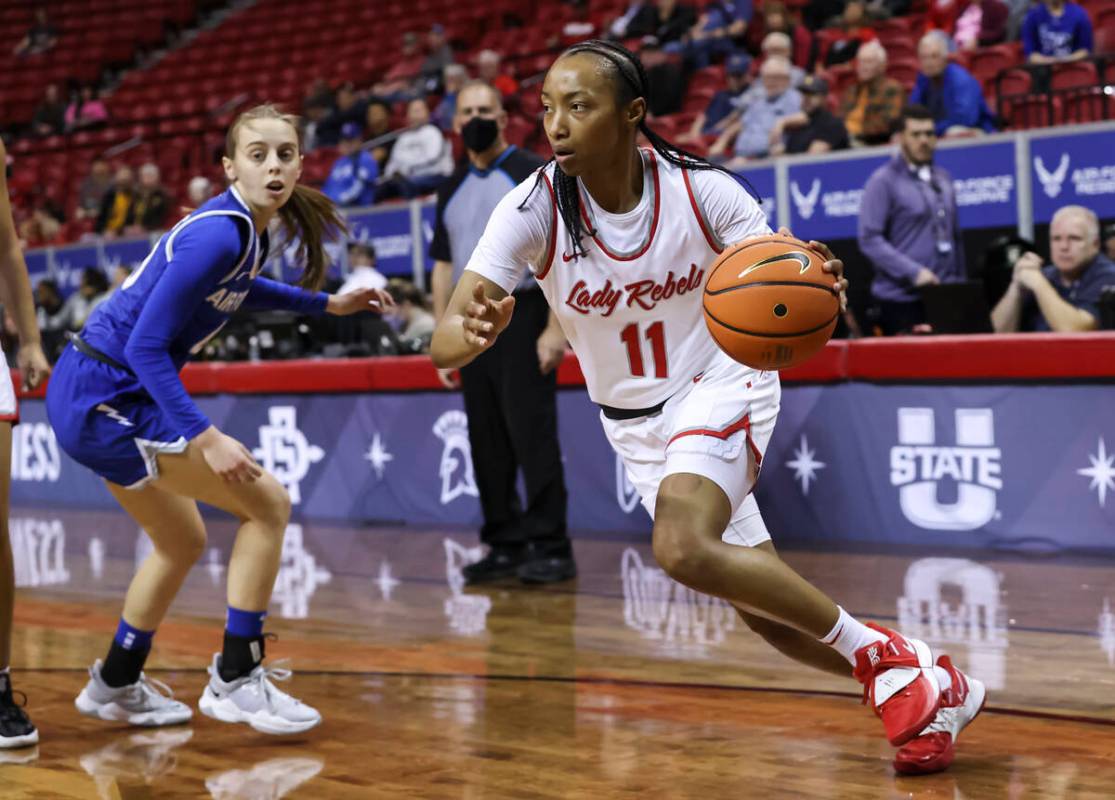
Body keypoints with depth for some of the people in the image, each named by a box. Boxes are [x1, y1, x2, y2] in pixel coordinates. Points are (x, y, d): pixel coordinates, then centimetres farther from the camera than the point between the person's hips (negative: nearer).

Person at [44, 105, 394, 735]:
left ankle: (116, 685, 37)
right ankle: (235, 679, -3)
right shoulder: (218, 234, -22)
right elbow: (146, 345, -23)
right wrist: (205, 438, -28)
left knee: (184, 543, 23)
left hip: (94, 398, 10)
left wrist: (325, 303, 29)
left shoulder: (246, 229, 5)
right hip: (106, 401, -10)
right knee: (268, 502, -9)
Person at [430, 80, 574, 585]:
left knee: (532, 434, -9)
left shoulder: (532, 175, -3)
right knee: (487, 442, 7)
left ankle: (551, 548, -5)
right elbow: (443, 266, 17)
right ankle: (505, 544, 14)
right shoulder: (452, 189, 15)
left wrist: (555, 327, -15)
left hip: (522, 318, -6)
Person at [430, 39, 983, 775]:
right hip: (635, 424, 4)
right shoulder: (533, 210, -19)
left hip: (721, 386, -3)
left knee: (683, 548, -31)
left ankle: (880, 655, -14)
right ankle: (932, 688, 26)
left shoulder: (701, 191, -21)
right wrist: (468, 332, -52)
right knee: (767, 610, 5)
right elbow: (444, 346, -27)